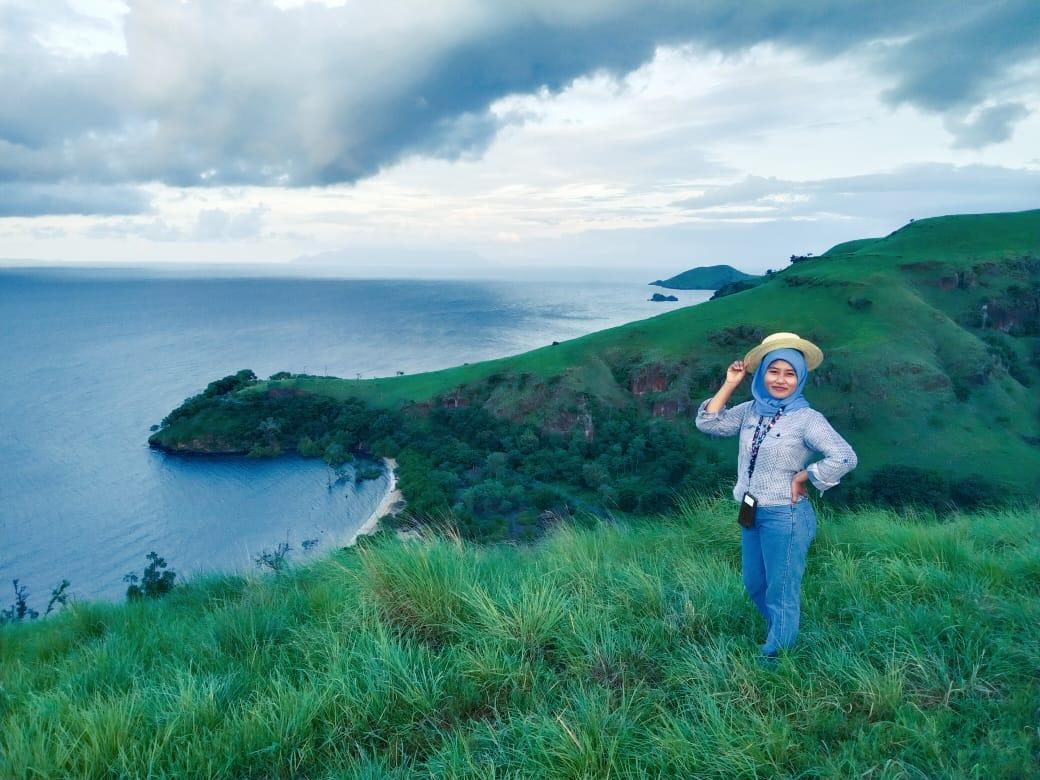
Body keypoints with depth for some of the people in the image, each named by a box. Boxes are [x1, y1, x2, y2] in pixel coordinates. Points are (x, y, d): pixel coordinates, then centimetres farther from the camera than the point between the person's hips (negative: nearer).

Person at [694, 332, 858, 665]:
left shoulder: (807, 418, -15)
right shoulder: (750, 410, 4)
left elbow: (845, 458, -24)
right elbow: (707, 423, 0)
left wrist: (802, 478, -17)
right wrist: (729, 384, -3)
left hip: (785, 516, -7)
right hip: (752, 514, 7)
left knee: (780, 591, 8)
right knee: (754, 585, 23)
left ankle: (775, 656, 26)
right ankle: (781, 632, 47)